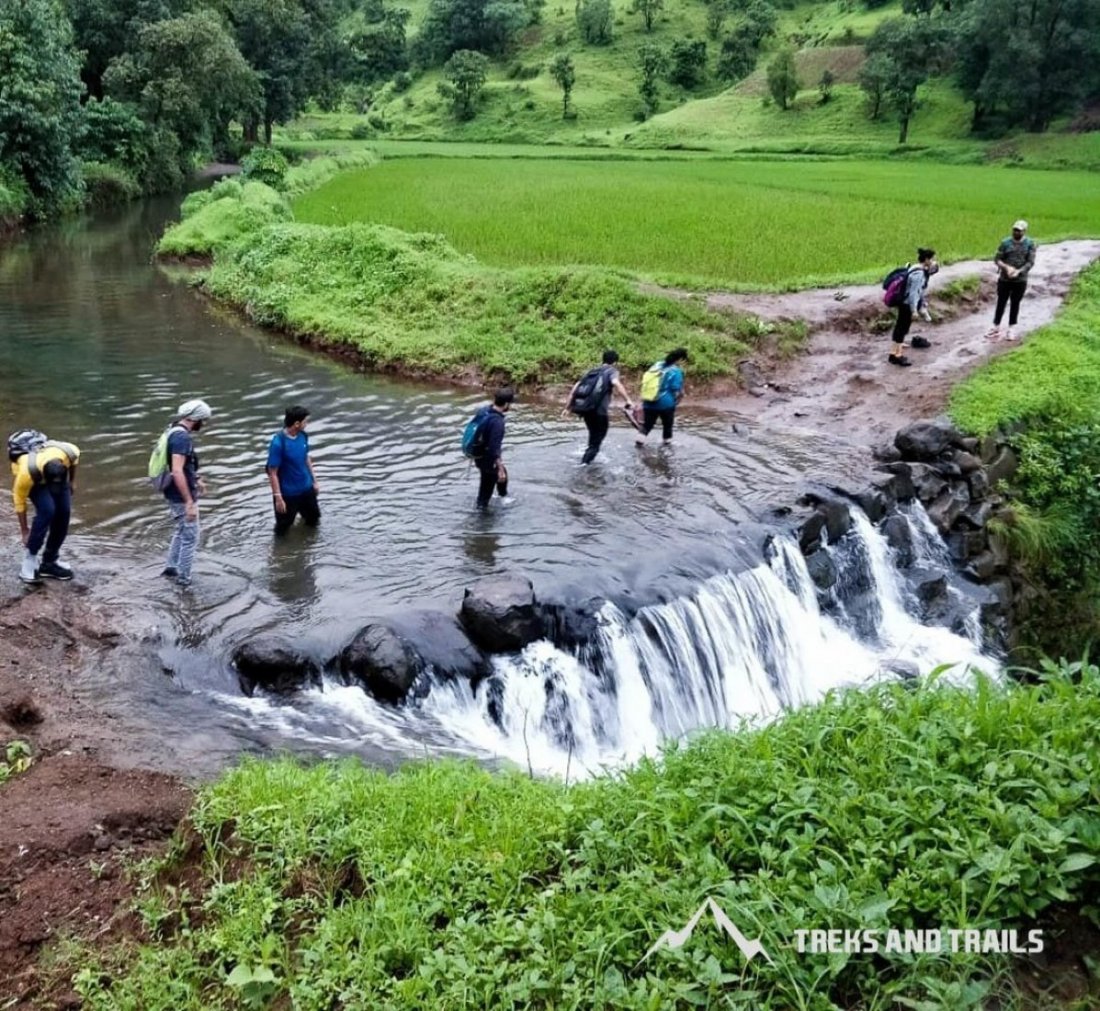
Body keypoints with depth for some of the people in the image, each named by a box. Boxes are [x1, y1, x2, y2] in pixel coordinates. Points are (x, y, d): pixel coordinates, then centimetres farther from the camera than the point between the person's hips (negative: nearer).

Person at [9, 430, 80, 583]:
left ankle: (50, 562, 4)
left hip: (57, 471, 4)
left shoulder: (69, 452, -37)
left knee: (64, 512, -9)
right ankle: (29, 560, -13)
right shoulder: (27, 472, -41)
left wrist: (72, 481, 4)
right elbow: (19, 501, -22)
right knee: (47, 510, -26)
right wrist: (25, 531, -13)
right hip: (33, 474, -4)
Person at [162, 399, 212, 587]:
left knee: (181, 531, 25)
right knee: (190, 537, 3)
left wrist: (196, 479, 27)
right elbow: (177, 472, -31)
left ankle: (171, 567, 35)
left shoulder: (175, 432, 7)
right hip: (181, 496, -10)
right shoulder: (182, 437, -24)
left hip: (175, 494, 10)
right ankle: (183, 579, 12)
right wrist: (190, 502, -29)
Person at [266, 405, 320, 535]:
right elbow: (272, 473, -22)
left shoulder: (302, 435, -7)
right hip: (288, 494, -6)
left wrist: (314, 480, 13)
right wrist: (278, 497, -21)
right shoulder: (278, 443, -27)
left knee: (314, 520, 23)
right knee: (283, 529, 12)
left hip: (306, 488, 6)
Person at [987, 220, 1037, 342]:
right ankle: (996, 328, 15)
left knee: (1015, 304, 8)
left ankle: (1010, 329, 18)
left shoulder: (1030, 244, -3)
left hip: (1020, 280, 0)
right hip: (1004, 279, 0)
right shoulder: (1005, 243, -3)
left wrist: (1018, 271, -23)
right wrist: (1007, 267, -21)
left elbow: (1030, 262, -8)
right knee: (1001, 303, 5)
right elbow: (997, 259, -3)